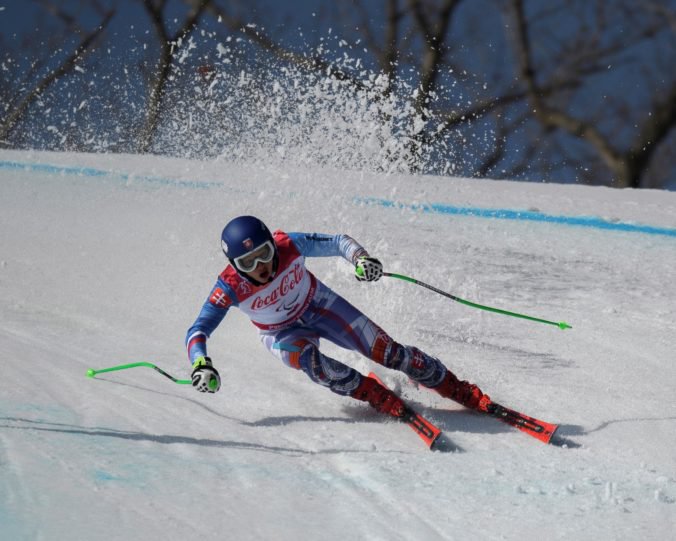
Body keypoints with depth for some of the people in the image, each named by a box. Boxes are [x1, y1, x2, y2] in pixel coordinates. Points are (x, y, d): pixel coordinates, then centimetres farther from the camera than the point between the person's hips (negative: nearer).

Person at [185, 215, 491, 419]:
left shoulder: (288, 246, -32)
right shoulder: (229, 288, -33)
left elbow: (337, 242, -20)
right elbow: (197, 332, -34)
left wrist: (360, 258, -42)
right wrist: (200, 365, -55)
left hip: (318, 304, 1)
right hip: (282, 333, -1)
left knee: (387, 352, -6)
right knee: (308, 359, -35)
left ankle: (462, 392, 11)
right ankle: (383, 400, -16)